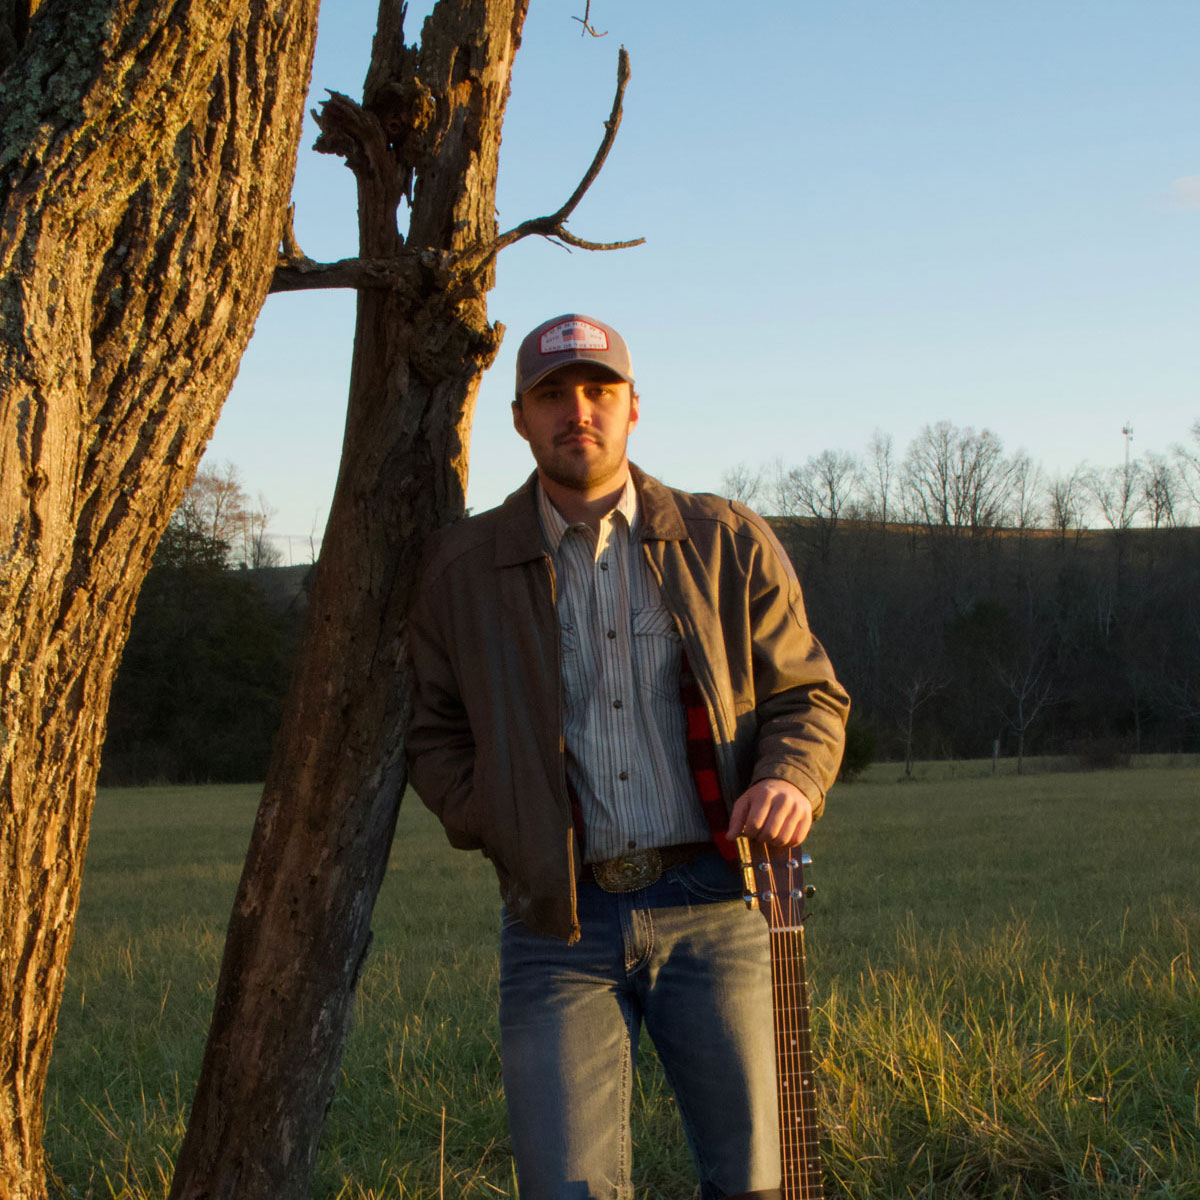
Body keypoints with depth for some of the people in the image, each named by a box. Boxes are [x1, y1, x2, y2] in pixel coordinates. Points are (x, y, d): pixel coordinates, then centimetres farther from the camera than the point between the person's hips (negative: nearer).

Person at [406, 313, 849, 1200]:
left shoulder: (729, 544, 7)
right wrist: (502, 833, -1)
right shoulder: (461, 568, 7)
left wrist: (790, 779, -10)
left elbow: (809, 694, 11)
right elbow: (433, 731, 14)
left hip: (710, 906, 0)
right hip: (560, 928, 0)